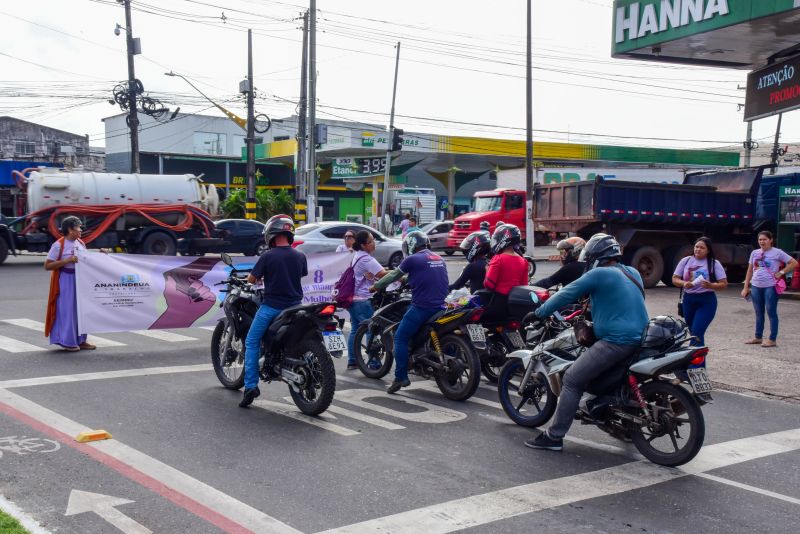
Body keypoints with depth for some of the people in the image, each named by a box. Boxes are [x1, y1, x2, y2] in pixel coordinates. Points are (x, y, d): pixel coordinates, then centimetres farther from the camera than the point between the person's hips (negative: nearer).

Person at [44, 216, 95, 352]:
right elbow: (47, 266, -12)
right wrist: (67, 261, -20)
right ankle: (67, 341, 9)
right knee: (67, 309, -1)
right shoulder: (59, 245, -11)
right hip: (65, 279, -7)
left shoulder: (81, 243, 9)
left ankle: (80, 340, 19)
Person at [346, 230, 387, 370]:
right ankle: (374, 363, -7)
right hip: (362, 300, -10)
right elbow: (383, 274, -22)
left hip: (352, 298, 10)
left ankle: (352, 361, 17)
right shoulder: (366, 259, -16)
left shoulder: (358, 256, 15)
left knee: (355, 330, 14)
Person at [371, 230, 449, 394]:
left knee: (400, 338, 1)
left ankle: (401, 377, -6)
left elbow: (394, 275, 7)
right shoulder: (439, 259, 16)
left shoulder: (413, 259, -3)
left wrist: (375, 287, 21)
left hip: (422, 306, -7)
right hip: (440, 306, 7)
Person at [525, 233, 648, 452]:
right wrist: (593, 303, 41)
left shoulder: (599, 274, -7)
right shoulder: (633, 273, 16)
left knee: (572, 380, -5)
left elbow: (567, 294, -2)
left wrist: (539, 313, 9)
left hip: (616, 341, -9)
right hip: (639, 340, 9)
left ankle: (554, 436, -6)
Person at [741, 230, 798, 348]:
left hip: (770, 287, -5)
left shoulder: (777, 252, -5)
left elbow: (794, 263, -4)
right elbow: (750, 271, 15)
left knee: (771, 313, -1)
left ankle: (772, 340, 3)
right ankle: (758, 338, 22)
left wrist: (781, 272, -9)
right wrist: (746, 287, 12)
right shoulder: (755, 253, 10)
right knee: (759, 313, 13)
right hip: (756, 286, 5)